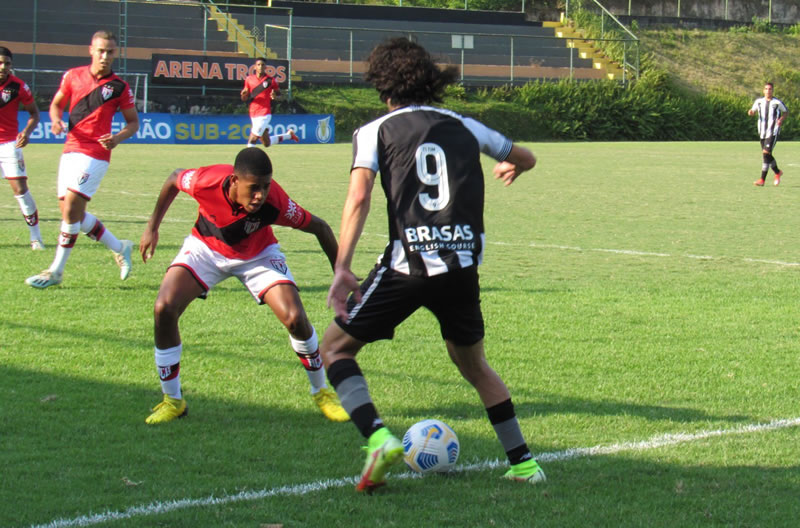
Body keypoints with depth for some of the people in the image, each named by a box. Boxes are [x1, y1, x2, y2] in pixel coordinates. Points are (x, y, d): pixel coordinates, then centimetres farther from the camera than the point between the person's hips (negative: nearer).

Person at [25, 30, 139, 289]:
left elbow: (133, 122, 5)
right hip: (70, 150, 5)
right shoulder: (73, 76, 6)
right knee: (72, 212, 7)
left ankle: (56, 271, -4)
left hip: (95, 154, -5)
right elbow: (56, 104, 17)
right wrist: (56, 120, -5)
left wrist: (117, 138, -14)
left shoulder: (119, 87, -2)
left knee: (71, 207, -14)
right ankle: (119, 248, 26)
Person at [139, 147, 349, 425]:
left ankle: (322, 393, 8)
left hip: (257, 255, -1)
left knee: (295, 318, -20)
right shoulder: (207, 181, -34)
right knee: (164, 308, -21)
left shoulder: (275, 202, -35)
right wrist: (152, 227, 0)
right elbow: (173, 179, -8)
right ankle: (172, 401, -1)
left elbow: (320, 227, -17)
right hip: (205, 247, 1)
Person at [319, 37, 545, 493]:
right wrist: (511, 168, 55)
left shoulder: (376, 131, 7)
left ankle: (378, 438, -11)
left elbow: (359, 199, -9)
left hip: (407, 265, -4)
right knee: (473, 363, 26)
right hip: (463, 265, 4)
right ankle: (523, 462, 22)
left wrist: (342, 269, -13)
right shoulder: (464, 127, 16)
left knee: (335, 349, 11)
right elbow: (527, 158, 31)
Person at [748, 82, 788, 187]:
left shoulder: (777, 102, -2)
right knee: (767, 155, 13)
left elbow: (785, 111, 13)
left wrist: (781, 119, -6)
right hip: (762, 133, 5)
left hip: (773, 132, -5)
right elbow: (753, 111, 18)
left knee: (766, 153, -18)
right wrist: (751, 112, -6)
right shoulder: (759, 101, 8)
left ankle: (762, 179, -18)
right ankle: (777, 172, 39)